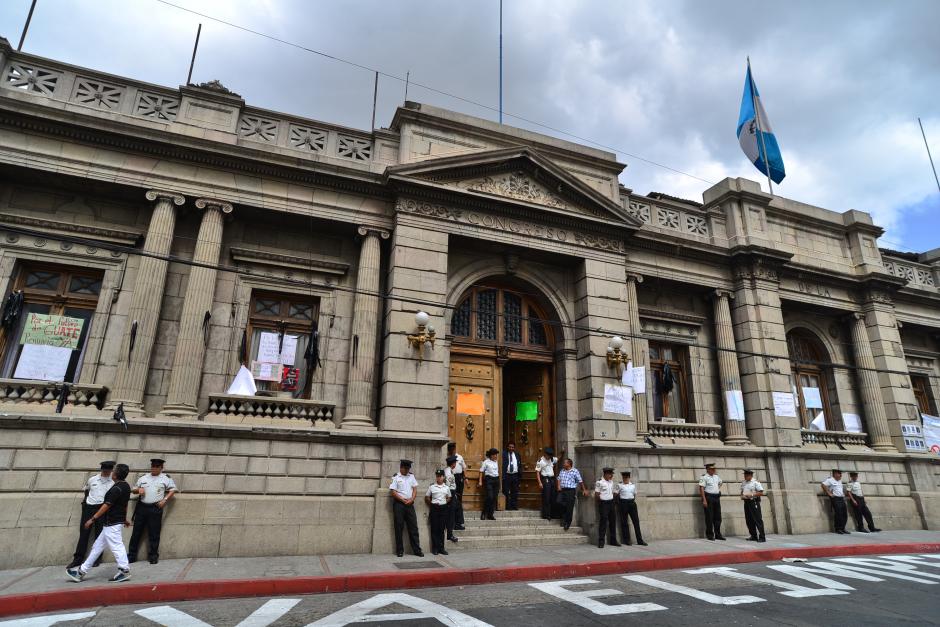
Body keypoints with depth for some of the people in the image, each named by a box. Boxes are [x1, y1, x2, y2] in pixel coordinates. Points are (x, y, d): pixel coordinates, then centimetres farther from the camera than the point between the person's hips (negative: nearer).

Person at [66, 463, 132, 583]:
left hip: (112, 523, -10)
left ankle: (124, 571, 2)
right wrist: (124, 518, 27)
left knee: (116, 546, -4)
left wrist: (92, 519, -15)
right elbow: (125, 504, 18)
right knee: (98, 546, 16)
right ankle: (82, 571, 25)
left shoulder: (116, 489, -20)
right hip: (117, 520, 10)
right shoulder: (126, 486, 8)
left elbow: (106, 506, -20)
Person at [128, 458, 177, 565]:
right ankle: (131, 556, 16)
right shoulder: (143, 478, 15)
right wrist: (139, 489, -2)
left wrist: (165, 500, -10)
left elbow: (173, 490, 2)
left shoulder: (166, 478, 5)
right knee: (136, 532, 6)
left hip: (155, 508, -3)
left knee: (154, 534, 0)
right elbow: (133, 490, 21)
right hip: (141, 507, 3)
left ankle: (153, 556, 9)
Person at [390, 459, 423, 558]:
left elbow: (415, 489, 10)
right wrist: (403, 500, -12)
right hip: (399, 504, -4)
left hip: (410, 504, 4)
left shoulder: (411, 476, 12)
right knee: (399, 527, 1)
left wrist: (411, 499, -6)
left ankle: (417, 550, 8)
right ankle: (399, 550, 11)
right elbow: (393, 492, -8)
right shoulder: (395, 477, -3)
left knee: (413, 527, 4)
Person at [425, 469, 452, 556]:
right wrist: (432, 504, -4)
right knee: (434, 528, 0)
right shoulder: (432, 487, 0)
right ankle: (435, 548, 7)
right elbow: (427, 498, 6)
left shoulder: (446, 487, 7)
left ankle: (441, 548, 12)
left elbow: (449, 498, 17)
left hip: (443, 508, 2)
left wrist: (444, 502, 1)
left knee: (442, 529, 5)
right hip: (434, 508, -2)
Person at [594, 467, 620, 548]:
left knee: (612, 521, 10)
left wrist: (612, 498, 6)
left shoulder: (611, 482, 11)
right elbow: (596, 494, -9)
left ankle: (613, 540, 20)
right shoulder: (599, 482, -11)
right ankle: (601, 541, -1)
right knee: (603, 522, -7)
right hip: (603, 503, -7)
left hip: (611, 502, 7)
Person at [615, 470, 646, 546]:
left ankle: (640, 540, 6)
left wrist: (634, 500, 11)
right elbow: (615, 494, -1)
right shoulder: (619, 485, -2)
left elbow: (635, 494, 20)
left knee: (636, 521, 1)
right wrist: (618, 501, -3)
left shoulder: (633, 485, 10)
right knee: (624, 522, 1)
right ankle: (627, 540, 10)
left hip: (632, 503, 4)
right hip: (623, 503, -4)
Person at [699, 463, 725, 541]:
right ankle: (710, 535, 6)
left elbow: (720, 482, 35)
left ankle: (718, 534, 19)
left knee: (718, 517, 10)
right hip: (708, 497, -7)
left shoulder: (716, 477, 13)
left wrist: (718, 490, 18)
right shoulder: (703, 477, -10)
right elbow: (701, 488, -15)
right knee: (709, 517, -3)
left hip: (717, 497, 7)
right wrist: (704, 500, -21)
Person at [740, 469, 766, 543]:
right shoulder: (743, 483, 13)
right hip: (746, 502, 7)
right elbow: (742, 491, 23)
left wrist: (752, 495, -20)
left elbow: (761, 492, -12)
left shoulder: (756, 482, -8)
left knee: (758, 520, -7)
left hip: (754, 502, -7)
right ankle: (753, 536, 19)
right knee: (749, 520, 10)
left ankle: (762, 537, -3)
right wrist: (742, 496, 2)